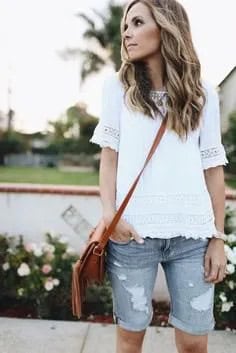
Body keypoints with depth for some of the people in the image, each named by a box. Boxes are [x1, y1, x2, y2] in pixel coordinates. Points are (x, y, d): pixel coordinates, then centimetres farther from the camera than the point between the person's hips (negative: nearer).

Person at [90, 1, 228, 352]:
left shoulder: (202, 93, 8)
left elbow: (213, 168, 6)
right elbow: (109, 155, 6)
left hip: (192, 232, 1)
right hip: (133, 229, 0)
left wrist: (218, 237, 2)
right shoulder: (117, 85, 8)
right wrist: (109, 212, -8)